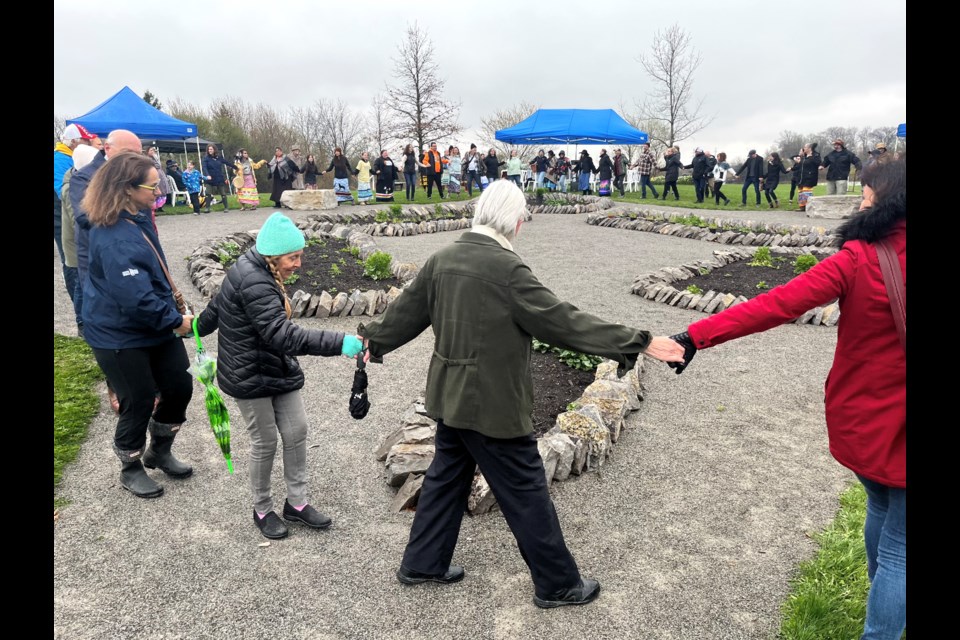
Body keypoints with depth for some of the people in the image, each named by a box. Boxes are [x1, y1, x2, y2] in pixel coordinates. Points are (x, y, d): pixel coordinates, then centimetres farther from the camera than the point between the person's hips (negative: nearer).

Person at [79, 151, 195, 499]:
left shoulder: (138, 217, 2)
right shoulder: (113, 237, -28)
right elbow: (136, 299, -31)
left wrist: (171, 309, 18)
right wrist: (175, 321, -19)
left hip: (155, 324, 9)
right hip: (119, 335, -9)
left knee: (179, 386, 12)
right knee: (139, 402, 5)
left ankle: (159, 451, 35)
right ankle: (130, 469, 30)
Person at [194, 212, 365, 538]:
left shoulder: (253, 271, 5)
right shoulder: (254, 284, -26)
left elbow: (218, 304, 22)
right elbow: (283, 334, -36)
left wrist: (200, 326, 40)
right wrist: (339, 343, -41)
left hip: (278, 370, 9)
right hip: (250, 377, -9)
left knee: (296, 431, 7)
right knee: (265, 442, 4)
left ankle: (297, 503, 21)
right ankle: (262, 510, 25)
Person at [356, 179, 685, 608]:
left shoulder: (442, 259, 1)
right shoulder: (506, 268, -22)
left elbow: (407, 310, 13)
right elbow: (563, 321, -22)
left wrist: (373, 339, 32)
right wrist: (638, 344, -18)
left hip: (451, 396, 8)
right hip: (493, 403, -7)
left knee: (447, 476, 23)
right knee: (526, 492, 7)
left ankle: (422, 563, 37)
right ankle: (556, 583, 24)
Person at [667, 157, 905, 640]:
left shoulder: (857, 260, -15)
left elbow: (776, 306, -24)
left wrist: (698, 335, -25)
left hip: (858, 416, 2)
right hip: (894, 424, -2)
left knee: (880, 507, 29)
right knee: (897, 549, 9)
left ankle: (882, 601, 51)